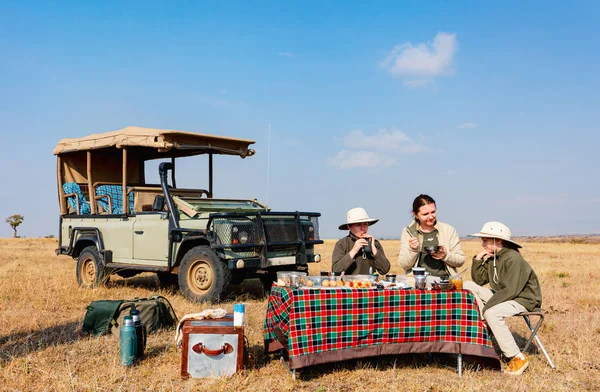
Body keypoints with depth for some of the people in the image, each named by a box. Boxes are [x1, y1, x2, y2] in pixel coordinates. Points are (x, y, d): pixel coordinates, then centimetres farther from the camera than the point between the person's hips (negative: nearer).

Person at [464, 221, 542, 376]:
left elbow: (511, 291, -28)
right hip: (501, 296, 9)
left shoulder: (513, 260, -21)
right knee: (468, 286, -2)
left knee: (492, 313, -35)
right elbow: (478, 280, 8)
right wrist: (478, 259, -6)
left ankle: (518, 358, -25)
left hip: (523, 300, -9)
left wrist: (485, 307, -28)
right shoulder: (491, 256, 5)